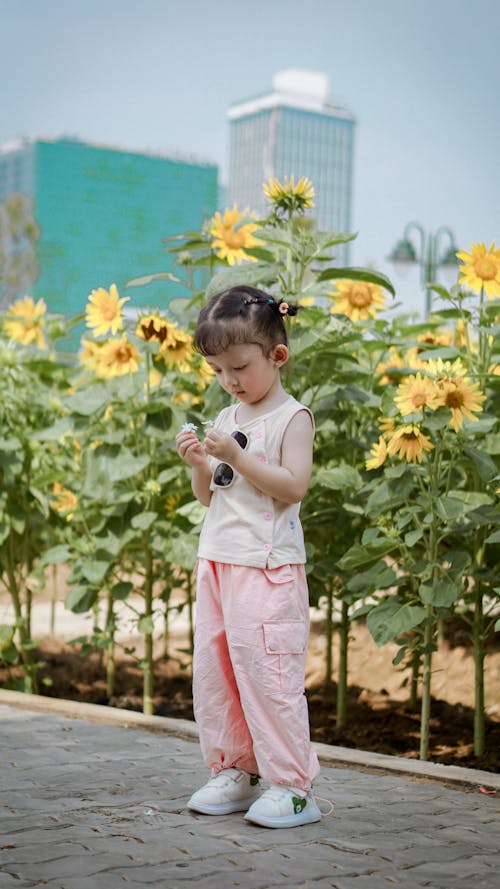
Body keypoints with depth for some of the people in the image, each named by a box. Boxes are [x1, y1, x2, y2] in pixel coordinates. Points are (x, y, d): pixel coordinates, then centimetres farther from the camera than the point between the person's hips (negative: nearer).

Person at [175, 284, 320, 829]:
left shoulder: (292, 417, -5)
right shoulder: (226, 420, 15)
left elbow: (293, 484, -17)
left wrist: (235, 456, -21)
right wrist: (198, 464, -1)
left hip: (269, 568, -8)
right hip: (216, 562, 8)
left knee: (266, 671, -9)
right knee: (213, 671, 10)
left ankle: (291, 785, 0)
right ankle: (234, 772, 22)